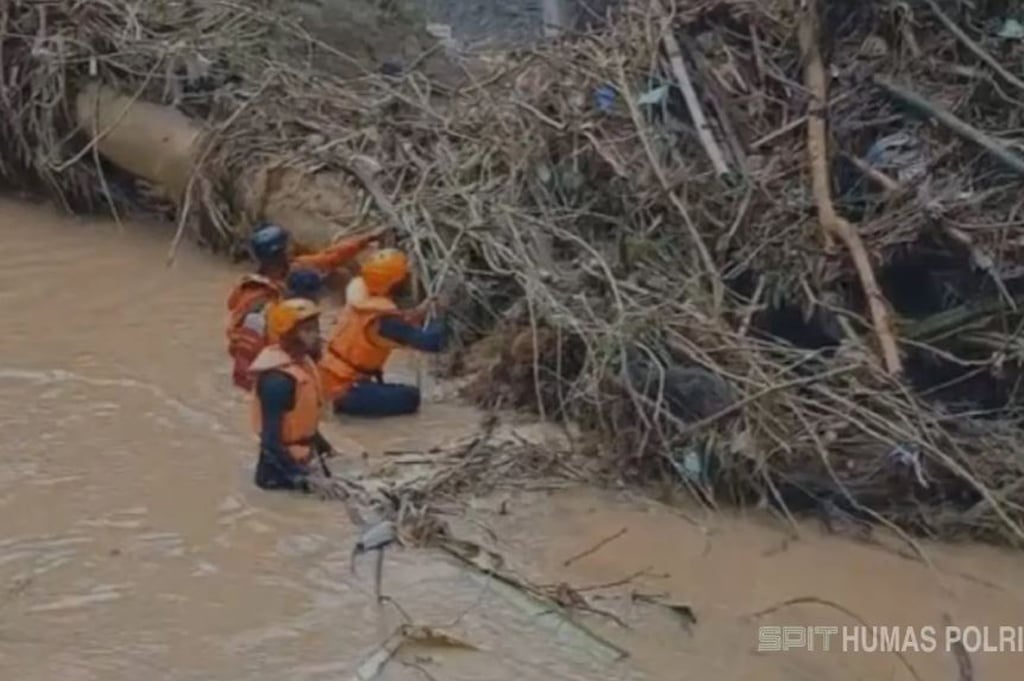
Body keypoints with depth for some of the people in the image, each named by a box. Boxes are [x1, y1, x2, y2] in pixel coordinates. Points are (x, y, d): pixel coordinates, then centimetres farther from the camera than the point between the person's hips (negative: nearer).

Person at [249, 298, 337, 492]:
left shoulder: (303, 363, 2)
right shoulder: (278, 380, -25)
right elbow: (271, 438, -24)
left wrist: (324, 446, 18)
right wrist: (299, 473, -25)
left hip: (305, 450, 8)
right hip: (285, 455, -8)